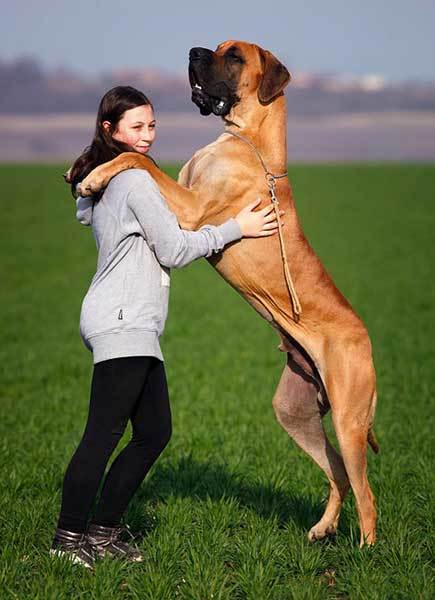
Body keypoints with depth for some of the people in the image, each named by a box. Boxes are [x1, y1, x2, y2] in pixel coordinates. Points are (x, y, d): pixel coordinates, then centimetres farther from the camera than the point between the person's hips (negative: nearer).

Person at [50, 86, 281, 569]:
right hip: (122, 323, -10)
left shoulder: (104, 180, 21)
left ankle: (104, 530, 13)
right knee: (102, 436, -10)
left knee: (154, 432, 9)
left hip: (134, 328, 10)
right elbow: (173, 250, -9)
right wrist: (236, 228, -5)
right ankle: (68, 537, -7)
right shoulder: (135, 180, -10)